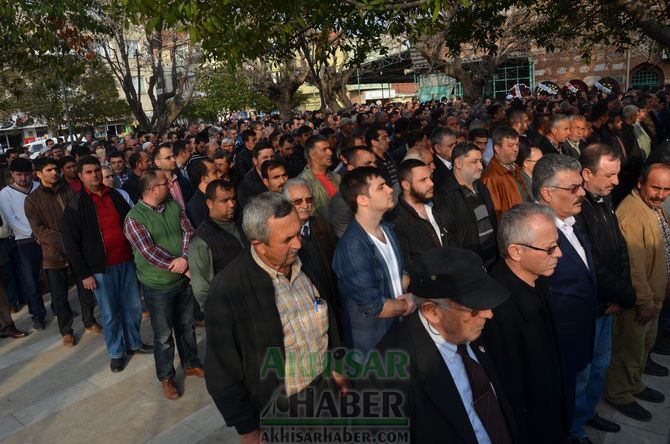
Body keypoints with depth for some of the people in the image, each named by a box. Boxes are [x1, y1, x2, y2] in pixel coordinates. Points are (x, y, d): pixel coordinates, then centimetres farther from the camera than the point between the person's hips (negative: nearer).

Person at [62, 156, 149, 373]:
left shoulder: (115, 195, 6)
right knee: (110, 314, 8)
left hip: (126, 261, 4)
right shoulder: (75, 205, -6)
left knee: (133, 307, 13)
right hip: (101, 267, -4)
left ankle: (134, 342, 34)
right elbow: (71, 243, -6)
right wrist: (84, 274, -8)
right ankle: (116, 352, 27)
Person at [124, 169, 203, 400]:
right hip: (158, 286, -4)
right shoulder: (134, 219, -17)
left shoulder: (174, 205, -1)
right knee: (163, 335, 12)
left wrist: (184, 258, -23)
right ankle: (166, 377, 32)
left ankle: (191, 364, 42)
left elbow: (188, 231, -5)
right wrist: (181, 268, -20)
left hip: (184, 279, 5)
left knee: (187, 326, 20)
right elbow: (150, 253, -22)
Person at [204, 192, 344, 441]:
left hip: (325, 386, 5)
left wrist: (336, 368, 12)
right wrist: (249, 431, -10)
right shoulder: (228, 290, -26)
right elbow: (222, 372, -17)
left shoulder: (307, 263, -9)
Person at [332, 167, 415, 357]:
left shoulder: (388, 229, -1)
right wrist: (405, 305, -8)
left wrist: (406, 295, -10)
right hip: (372, 343, -7)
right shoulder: (352, 248, -29)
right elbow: (374, 306, -26)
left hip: (401, 328, 7)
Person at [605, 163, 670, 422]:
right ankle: (619, 395, 28)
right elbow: (633, 266, -27)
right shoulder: (631, 214, -28)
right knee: (630, 349, 8)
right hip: (638, 301, -9)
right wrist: (645, 302, -20)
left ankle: (634, 384, 45)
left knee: (645, 345, 25)